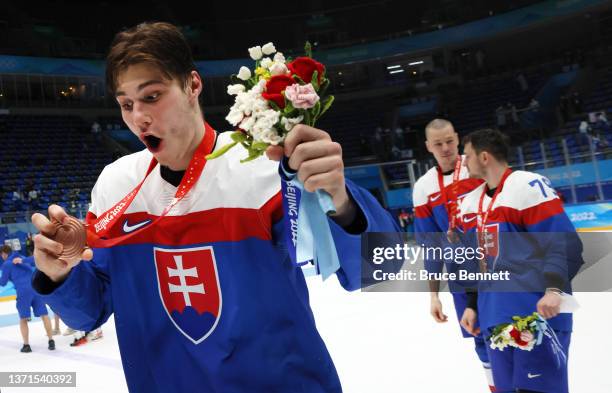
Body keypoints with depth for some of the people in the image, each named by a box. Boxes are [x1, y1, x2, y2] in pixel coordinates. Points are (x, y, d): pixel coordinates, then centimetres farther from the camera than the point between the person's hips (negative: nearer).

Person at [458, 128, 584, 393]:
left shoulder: (529, 186, -10)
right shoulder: (471, 203, 14)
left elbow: (564, 242, -14)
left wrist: (554, 289, -26)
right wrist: (473, 305, 18)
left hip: (537, 312, -7)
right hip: (496, 316, 8)